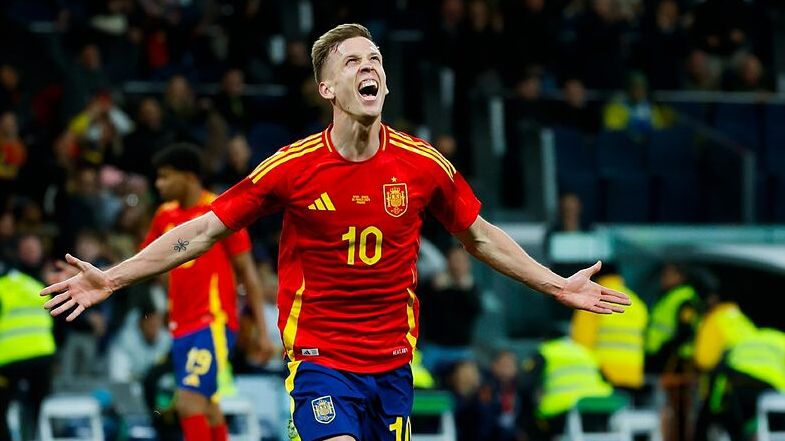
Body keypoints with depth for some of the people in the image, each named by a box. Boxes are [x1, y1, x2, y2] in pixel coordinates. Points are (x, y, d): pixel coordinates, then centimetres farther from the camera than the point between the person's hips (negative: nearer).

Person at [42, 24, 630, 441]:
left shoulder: (424, 164, -2)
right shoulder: (291, 167, -8)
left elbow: (480, 236, 14)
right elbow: (203, 231, -2)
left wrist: (558, 285, 16)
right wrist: (111, 279, -6)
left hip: (393, 361, 3)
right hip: (320, 360, -3)